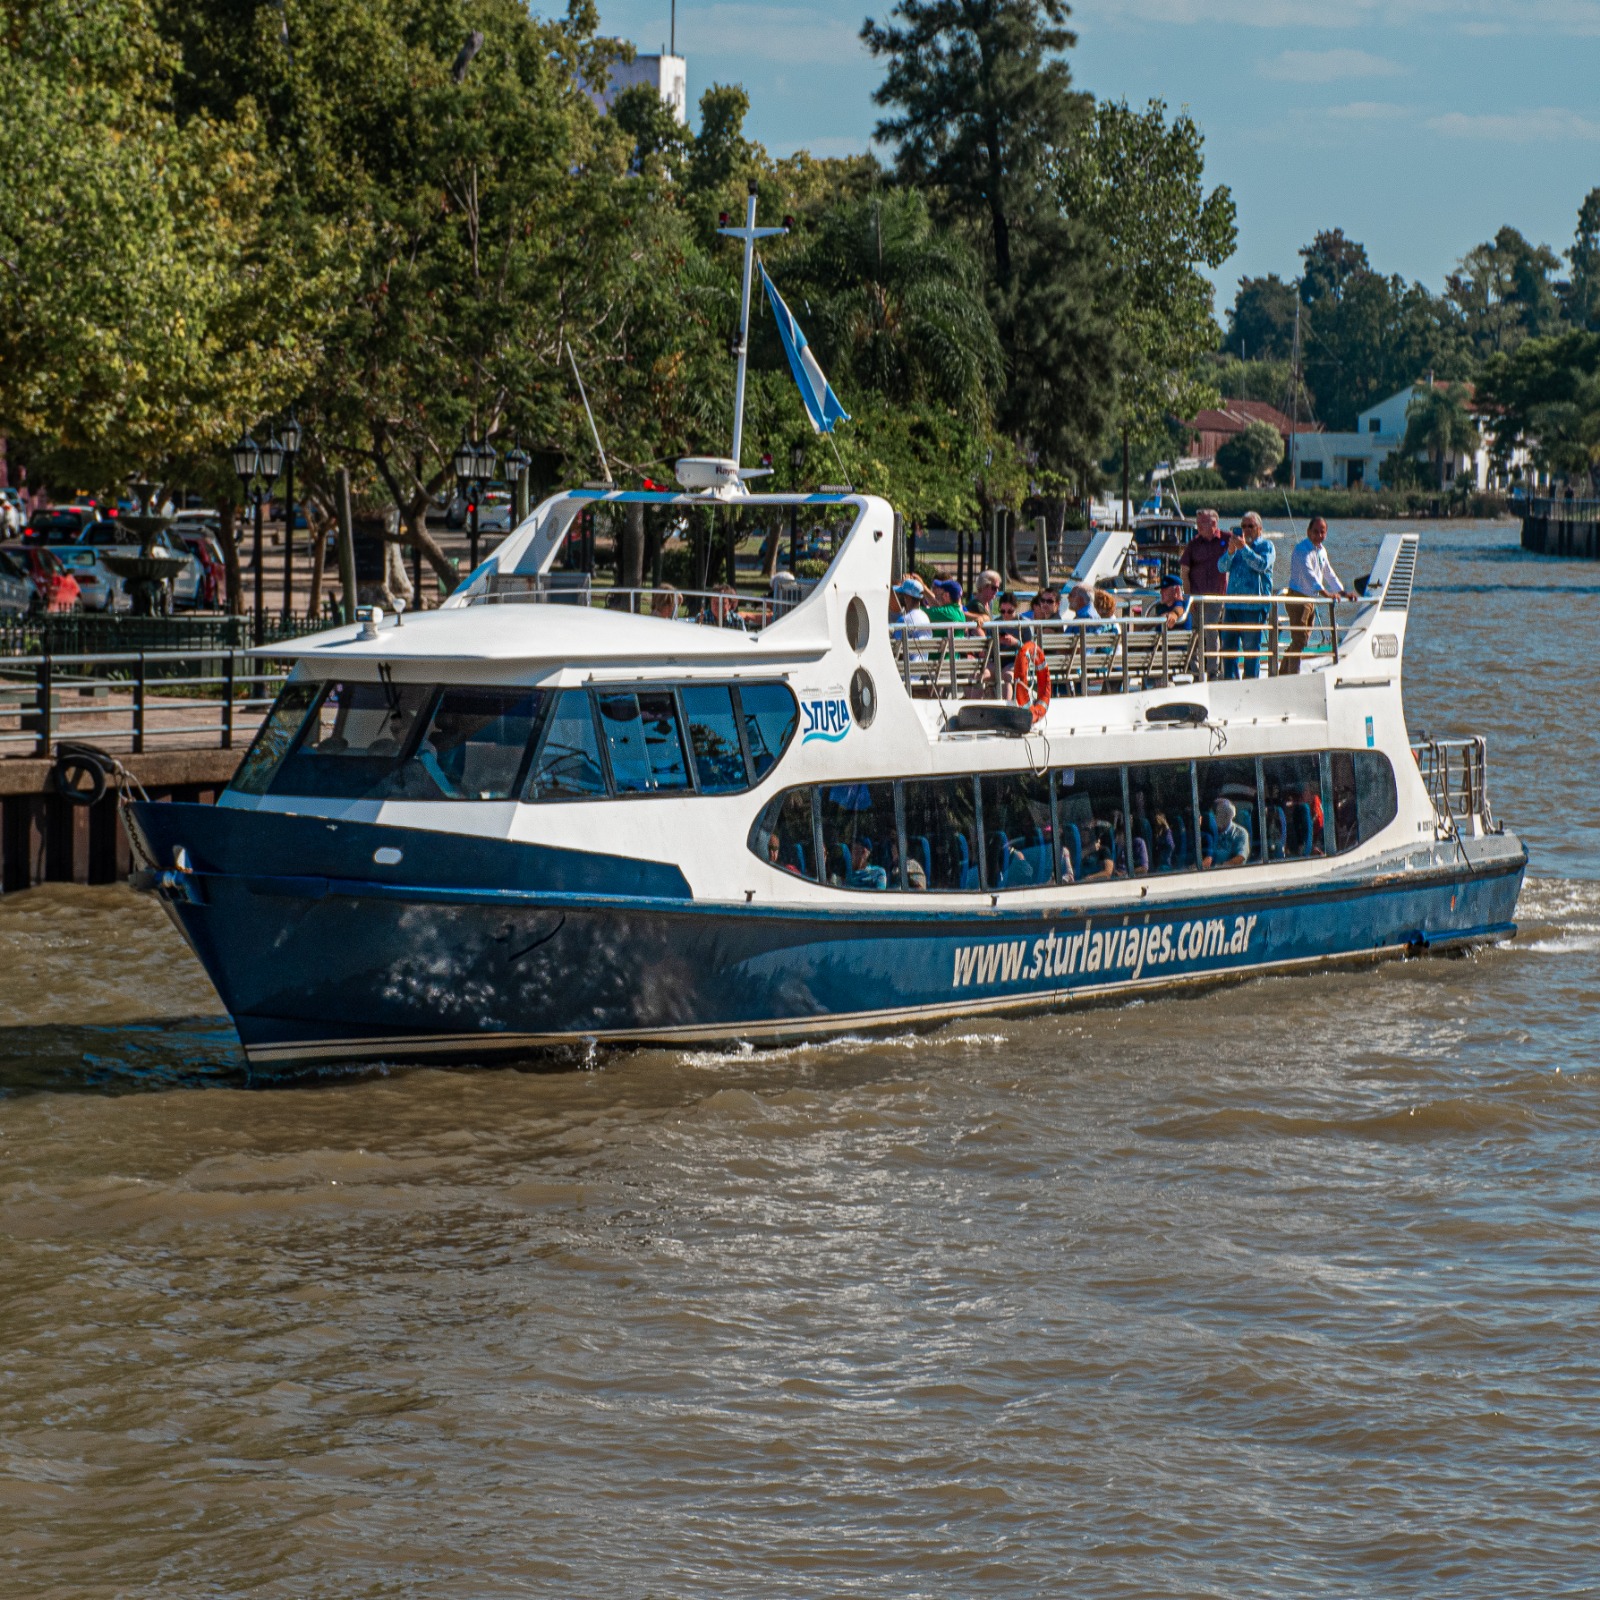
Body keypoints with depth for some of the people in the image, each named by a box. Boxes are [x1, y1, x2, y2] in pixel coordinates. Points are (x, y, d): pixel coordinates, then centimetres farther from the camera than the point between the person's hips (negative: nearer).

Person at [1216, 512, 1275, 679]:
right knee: (1228, 645, 3)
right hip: (1232, 604, 6)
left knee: (1251, 648, -5)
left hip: (1253, 607, -6)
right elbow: (1222, 566, 8)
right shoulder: (1237, 543, 20)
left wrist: (1244, 548, -20)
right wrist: (1230, 552, -12)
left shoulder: (1266, 545, 5)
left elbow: (1262, 565, -14)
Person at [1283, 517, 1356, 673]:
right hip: (1298, 597, -9)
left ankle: (1283, 673, 23)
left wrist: (1343, 592, 18)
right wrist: (1325, 593, -40)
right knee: (1299, 639, -12)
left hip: (1311, 599, 9)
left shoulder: (1321, 550, 13)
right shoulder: (1302, 549, -17)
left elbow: (1329, 573, 24)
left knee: (1302, 639, 14)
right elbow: (1308, 574, -30)